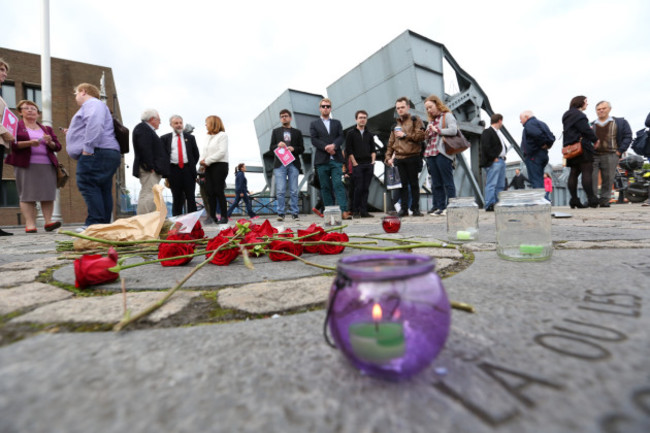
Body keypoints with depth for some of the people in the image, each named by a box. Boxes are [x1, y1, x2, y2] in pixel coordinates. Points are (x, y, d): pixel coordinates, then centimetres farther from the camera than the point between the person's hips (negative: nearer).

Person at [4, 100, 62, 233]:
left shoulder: (47, 129, 22)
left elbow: (58, 147, 15)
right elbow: (11, 144, -1)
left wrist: (50, 142, -6)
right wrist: (29, 143, -15)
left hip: (47, 165, 3)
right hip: (26, 165, -3)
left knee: (48, 194, -5)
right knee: (27, 194, -6)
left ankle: (48, 221, -5)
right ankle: (30, 224, -8)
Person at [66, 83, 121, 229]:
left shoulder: (92, 103, 1)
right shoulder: (93, 105, 34)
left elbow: (95, 123, -20)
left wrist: (88, 147, -23)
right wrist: (72, 133, 38)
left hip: (95, 153, -11)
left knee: (88, 185, -17)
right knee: (104, 190, 6)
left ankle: (95, 223, -22)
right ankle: (105, 224, 7)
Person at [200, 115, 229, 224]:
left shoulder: (222, 135, -2)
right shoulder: (208, 137, 20)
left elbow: (222, 152, -13)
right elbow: (205, 152, 19)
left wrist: (207, 161, -13)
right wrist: (203, 161, -3)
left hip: (220, 165, -7)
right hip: (209, 167, 7)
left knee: (219, 191, -7)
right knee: (210, 192, 2)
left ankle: (224, 216, -1)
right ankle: (212, 216, 6)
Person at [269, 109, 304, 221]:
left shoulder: (297, 132, 17)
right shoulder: (276, 131, 17)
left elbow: (302, 149, 11)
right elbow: (271, 148, 12)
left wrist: (293, 148, -9)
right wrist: (278, 145, -9)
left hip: (293, 164, 0)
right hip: (279, 164, 0)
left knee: (294, 191, 0)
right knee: (280, 191, -5)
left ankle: (294, 213, 5)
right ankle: (280, 213, 0)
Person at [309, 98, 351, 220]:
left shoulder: (337, 123, 20)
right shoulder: (314, 124, 15)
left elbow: (341, 137, 6)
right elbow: (314, 140, 2)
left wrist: (334, 145, -14)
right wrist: (326, 147, -13)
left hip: (336, 159, 0)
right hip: (322, 160, 0)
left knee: (338, 185, -9)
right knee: (325, 187, 1)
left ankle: (344, 211, -15)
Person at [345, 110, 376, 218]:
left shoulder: (369, 134, 18)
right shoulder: (351, 133, 5)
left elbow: (373, 150, 17)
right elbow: (348, 150, -1)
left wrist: (373, 162, 3)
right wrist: (354, 163, -8)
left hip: (369, 164, 4)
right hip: (357, 165, -4)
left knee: (366, 188, 3)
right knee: (358, 188, -7)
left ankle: (364, 211, 7)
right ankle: (355, 211, 2)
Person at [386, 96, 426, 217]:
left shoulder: (415, 120, 6)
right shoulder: (396, 124, 20)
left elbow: (421, 135, -8)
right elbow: (391, 143, 18)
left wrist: (405, 135, -9)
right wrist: (388, 157, 7)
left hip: (413, 158, -4)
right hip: (398, 159, 4)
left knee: (414, 184, 2)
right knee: (402, 184, 3)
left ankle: (415, 208, 9)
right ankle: (404, 208, 9)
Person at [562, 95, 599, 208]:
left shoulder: (567, 116, 21)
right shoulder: (578, 115, -8)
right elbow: (586, 129, -13)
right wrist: (595, 139, 0)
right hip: (581, 147, -9)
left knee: (573, 173, 7)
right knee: (587, 172, -9)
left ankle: (574, 200, 7)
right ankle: (591, 199, -11)